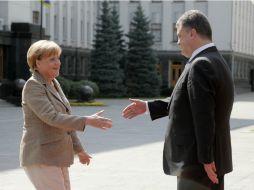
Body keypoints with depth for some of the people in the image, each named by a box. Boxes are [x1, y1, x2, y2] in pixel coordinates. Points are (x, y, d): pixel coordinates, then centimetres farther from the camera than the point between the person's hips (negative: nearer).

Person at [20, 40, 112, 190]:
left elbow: (64, 120, 20)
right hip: (40, 157, -9)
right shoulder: (33, 86, -16)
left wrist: (79, 149, 23)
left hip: (55, 155, 9)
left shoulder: (53, 84, 13)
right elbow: (52, 118, -26)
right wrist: (88, 121, -30)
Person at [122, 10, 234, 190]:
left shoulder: (200, 65, -19)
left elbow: (204, 118, -24)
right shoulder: (216, 61, 13)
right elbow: (185, 101, 19)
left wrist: (205, 160, -22)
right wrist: (148, 107, 21)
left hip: (198, 162, -10)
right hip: (213, 158, 10)